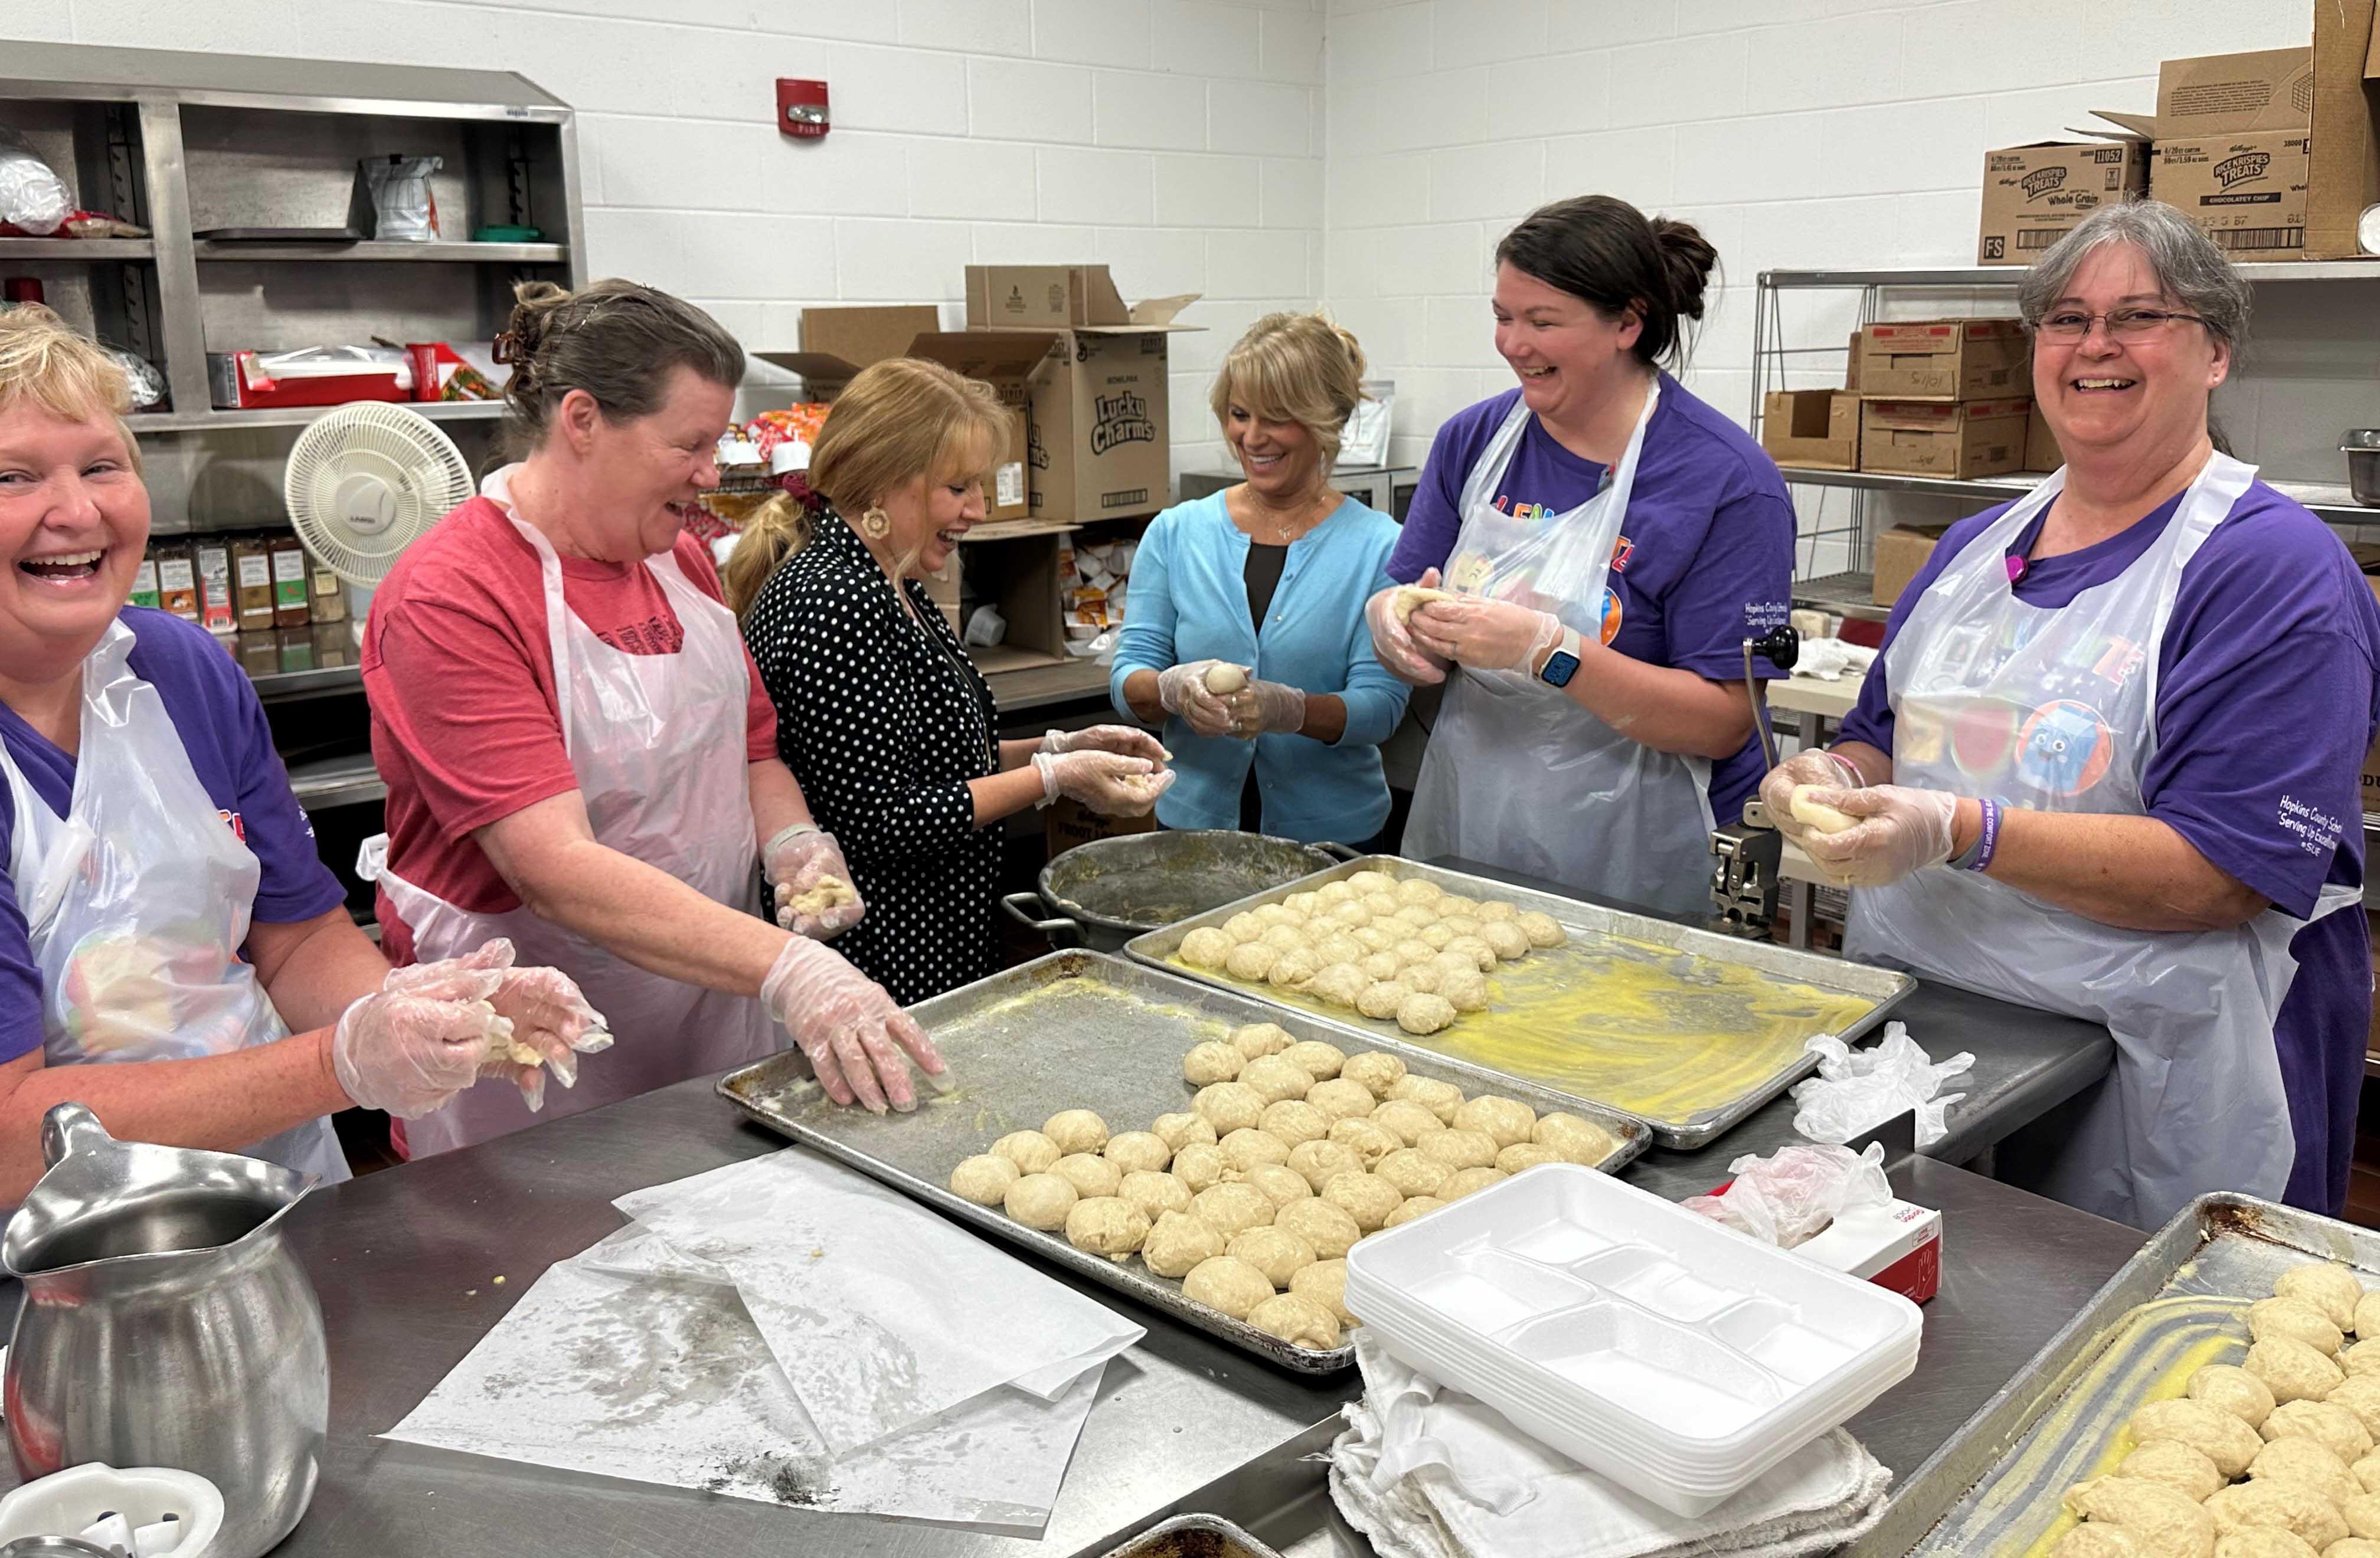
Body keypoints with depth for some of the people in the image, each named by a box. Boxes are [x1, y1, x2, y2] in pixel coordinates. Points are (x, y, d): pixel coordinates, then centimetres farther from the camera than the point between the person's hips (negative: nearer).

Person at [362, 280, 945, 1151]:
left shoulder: (679, 559, 7)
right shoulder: (446, 598, -18)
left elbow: (752, 746, 18)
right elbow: (555, 867, -28)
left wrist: (792, 842, -4)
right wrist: (787, 971, -35)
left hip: (716, 1010, 7)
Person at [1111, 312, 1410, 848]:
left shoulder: (1378, 546, -3)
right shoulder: (1176, 533, 5)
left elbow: (1380, 706, -9)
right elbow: (1128, 679, 1)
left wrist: (1287, 709, -28)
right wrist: (1174, 688, -22)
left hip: (1333, 834, -2)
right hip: (1196, 821, 2)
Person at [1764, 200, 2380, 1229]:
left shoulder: (2275, 567, -11)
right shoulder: (1976, 547, 10)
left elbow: (2232, 872, -20)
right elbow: (1881, 737, 17)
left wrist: (1961, 832, -28)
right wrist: (1838, 782, -6)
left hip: (2146, 1068, -6)